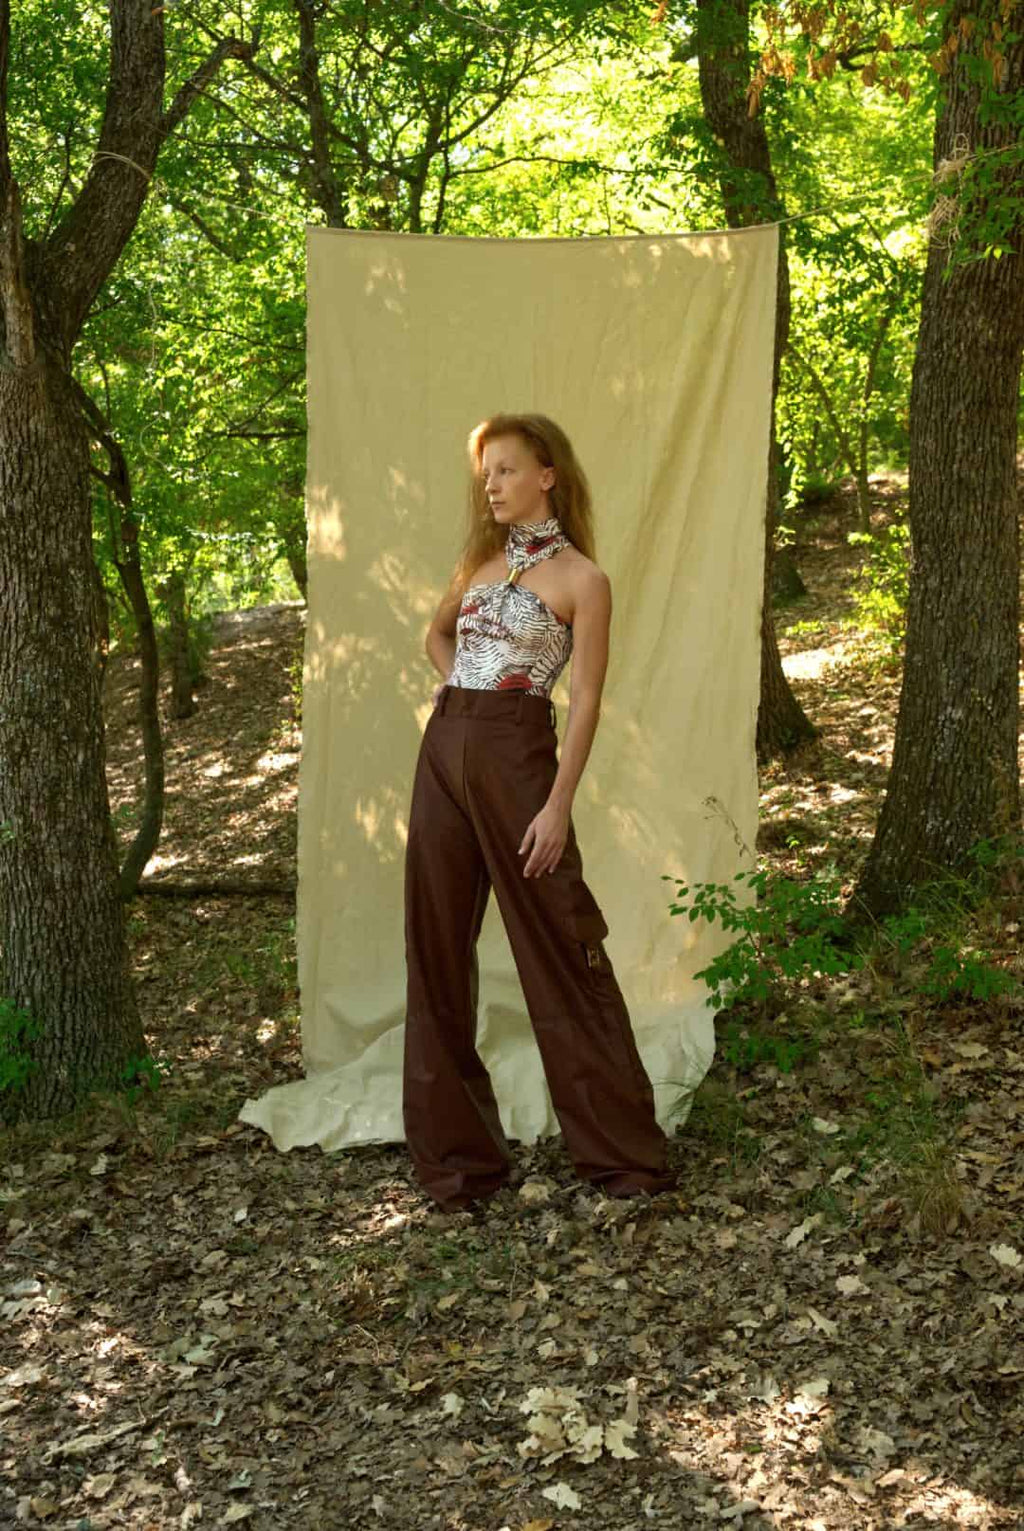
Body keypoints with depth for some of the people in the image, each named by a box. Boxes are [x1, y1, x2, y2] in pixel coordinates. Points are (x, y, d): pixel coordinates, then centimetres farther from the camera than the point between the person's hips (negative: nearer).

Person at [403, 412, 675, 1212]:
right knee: (438, 949, 7)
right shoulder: (479, 561, 13)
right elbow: (438, 634, 31)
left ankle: (623, 1147, 11)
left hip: (515, 756, -6)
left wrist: (558, 804, -15)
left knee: (559, 951, -1)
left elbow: (586, 701, -8)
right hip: (444, 750, 6)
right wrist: (459, 695, 13)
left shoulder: (581, 579, -4)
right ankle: (455, 1146, 17)